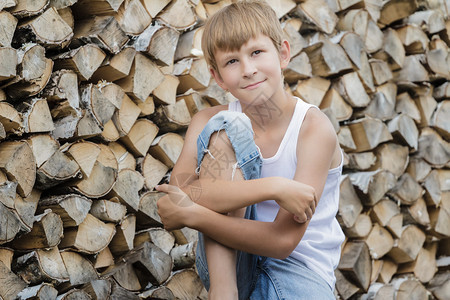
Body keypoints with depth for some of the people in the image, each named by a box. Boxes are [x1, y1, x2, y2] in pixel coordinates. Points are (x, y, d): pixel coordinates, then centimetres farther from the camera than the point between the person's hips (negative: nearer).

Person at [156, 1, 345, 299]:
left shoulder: (313, 127, -12)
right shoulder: (209, 122, -1)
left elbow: (283, 241, -18)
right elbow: (181, 192, -20)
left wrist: (191, 215, -22)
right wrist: (272, 188, -29)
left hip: (297, 268, -4)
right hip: (228, 264, 4)